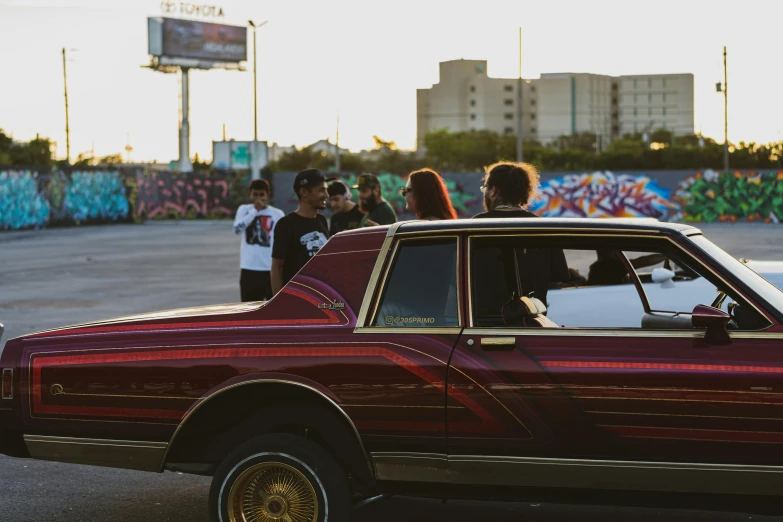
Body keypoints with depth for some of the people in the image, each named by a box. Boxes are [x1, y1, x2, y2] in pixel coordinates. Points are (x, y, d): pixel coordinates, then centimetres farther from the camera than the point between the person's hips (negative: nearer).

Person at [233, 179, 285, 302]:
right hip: (249, 269, 1)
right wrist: (255, 210, -14)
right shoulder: (244, 209, 4)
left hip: (271, 269, -1)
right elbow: (237, 228, -15)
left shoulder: (277, 214, 0)